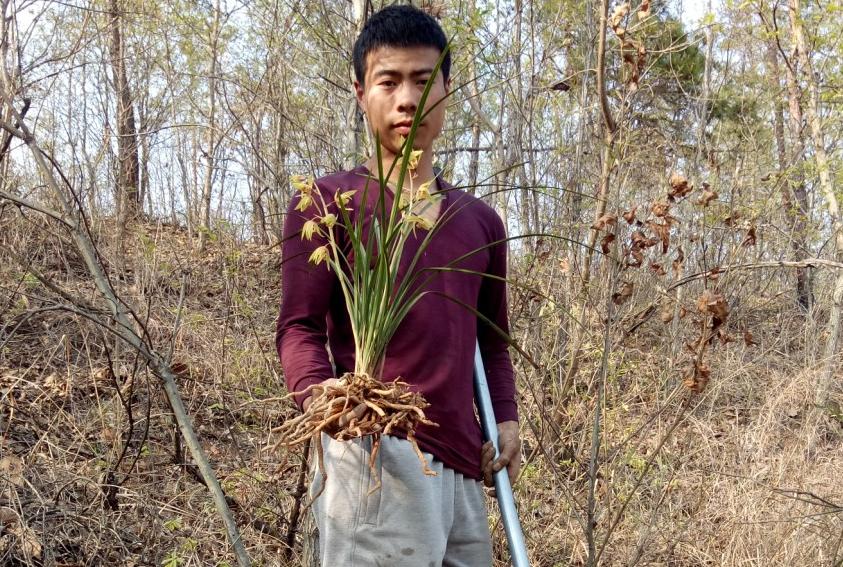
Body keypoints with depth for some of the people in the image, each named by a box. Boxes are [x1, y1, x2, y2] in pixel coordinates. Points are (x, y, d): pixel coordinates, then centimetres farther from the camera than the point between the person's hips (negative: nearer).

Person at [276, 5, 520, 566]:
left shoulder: (481, 221, 19)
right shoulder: (328, 201, 2)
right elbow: (300, 328, -5)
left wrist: (507, 418, 8)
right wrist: (322, 394, -25)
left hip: (462, 463, 6)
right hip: (377, 452, -6)